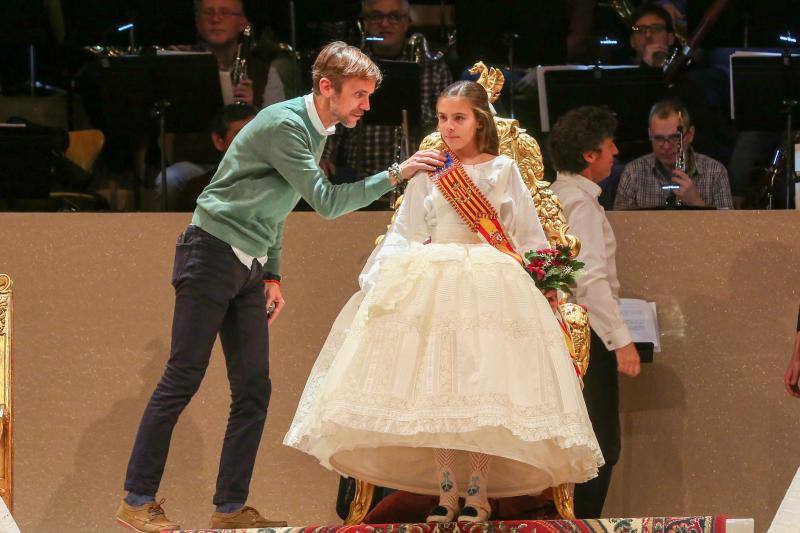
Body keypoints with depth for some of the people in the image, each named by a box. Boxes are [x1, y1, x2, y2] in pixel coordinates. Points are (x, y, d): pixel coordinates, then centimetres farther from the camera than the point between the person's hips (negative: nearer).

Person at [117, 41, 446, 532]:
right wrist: (395, 175, -22)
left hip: (249, 269, 9)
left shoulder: (316, 129, 12)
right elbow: (326, 202, -22)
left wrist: (272, 275, 15)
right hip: (212, 256, -9)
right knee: (182, 381, -7)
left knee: (254, 390, 2)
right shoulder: (285, 124, -17)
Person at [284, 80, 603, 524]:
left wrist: (542, 279, -1)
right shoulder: (427, 173, 15)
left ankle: (478, 489, -8)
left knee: (480, 386, -11)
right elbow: (403, 234, 14)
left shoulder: (502, 170, 9)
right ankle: (445, 489, -5)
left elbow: (528, 237, 9)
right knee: (434, 385, -7)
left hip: (488, 286, -2)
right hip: (431, 284, 3)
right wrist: (379, 278, 3)